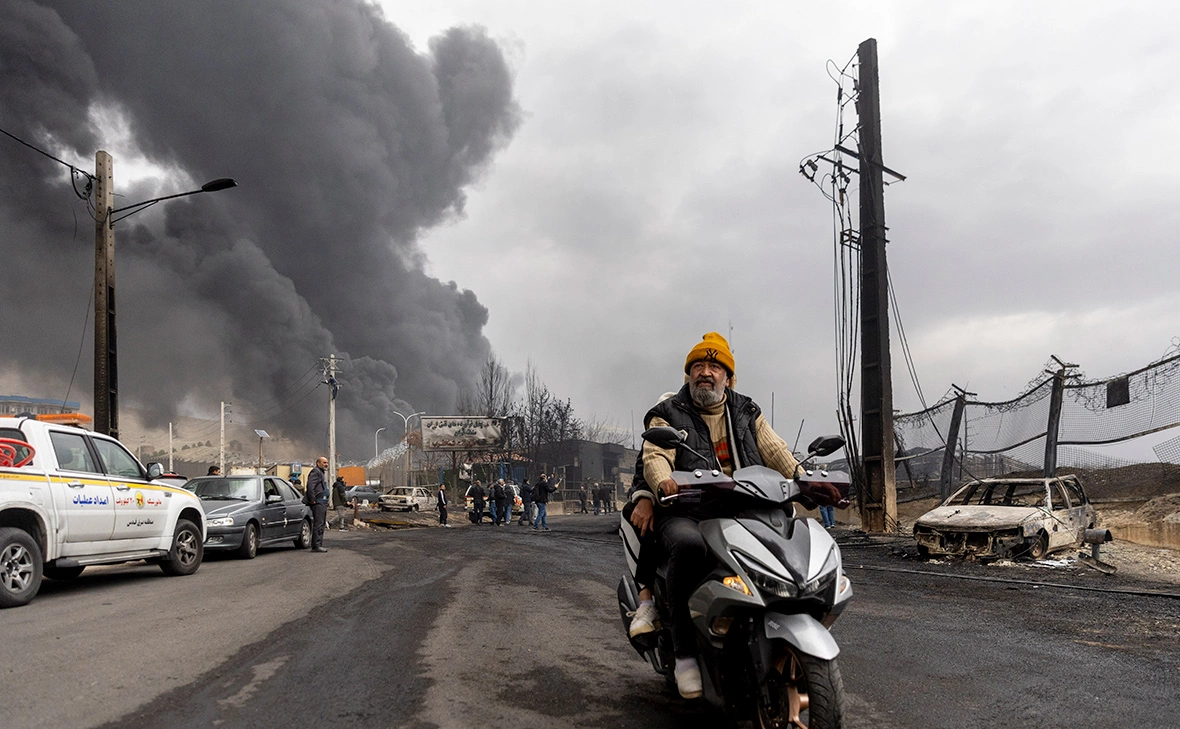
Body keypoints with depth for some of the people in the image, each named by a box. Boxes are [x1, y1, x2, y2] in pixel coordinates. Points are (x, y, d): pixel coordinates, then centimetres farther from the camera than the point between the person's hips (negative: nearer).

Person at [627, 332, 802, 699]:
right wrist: (664, 482, -32)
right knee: (689, 545, -37)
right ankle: (685, 651, -29)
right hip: (686, 511, -4)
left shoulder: (747, 413, 18)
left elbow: (776, 451, 7)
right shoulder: (668, 414, 8)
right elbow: (655, 457, -8)